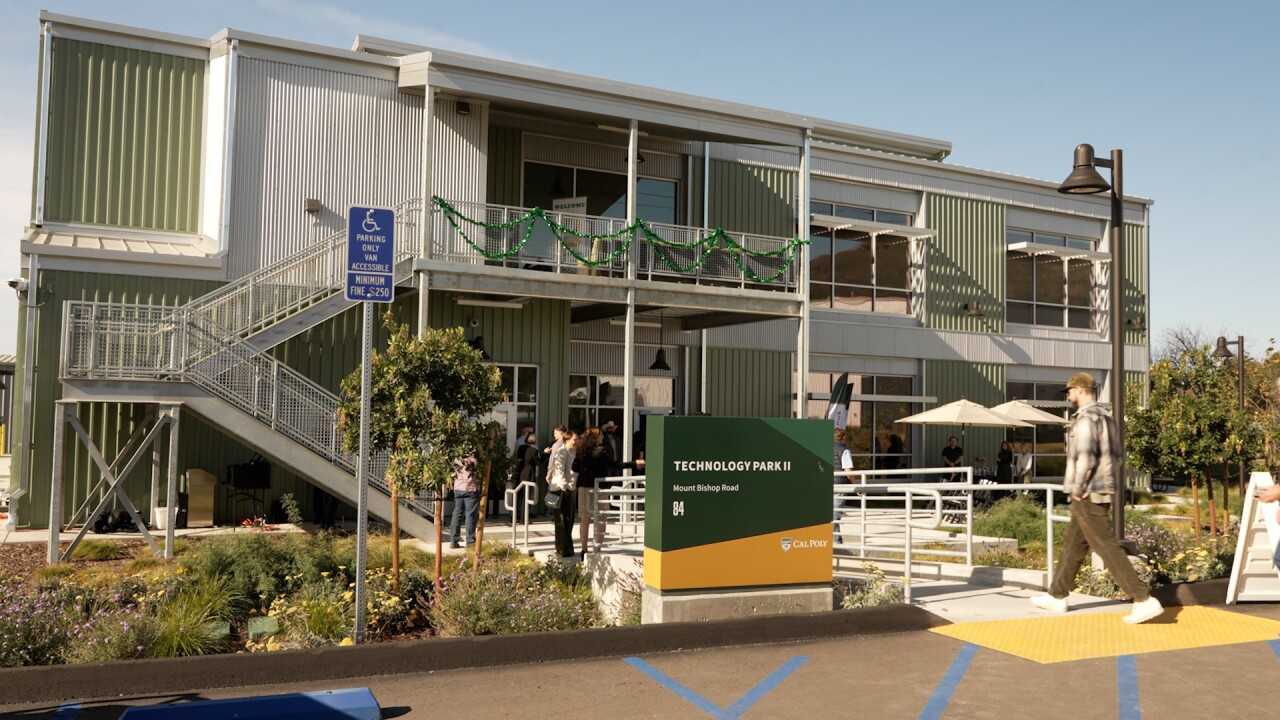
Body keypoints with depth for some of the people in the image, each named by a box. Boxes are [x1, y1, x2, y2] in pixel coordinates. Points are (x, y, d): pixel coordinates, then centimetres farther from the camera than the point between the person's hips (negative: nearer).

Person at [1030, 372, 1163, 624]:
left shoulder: (1086, 418, -17)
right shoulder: (1105, 417, 15)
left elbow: (1085, 457, -26)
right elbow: (1117, 457, 19)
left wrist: (1078, 488, -16)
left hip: (1088, 495, -10)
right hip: (1101, 491, 10)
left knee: (1108, 548, -8)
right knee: (1073, 546, 17)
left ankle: (1145, 601, -9)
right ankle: (1057, 597, 26)